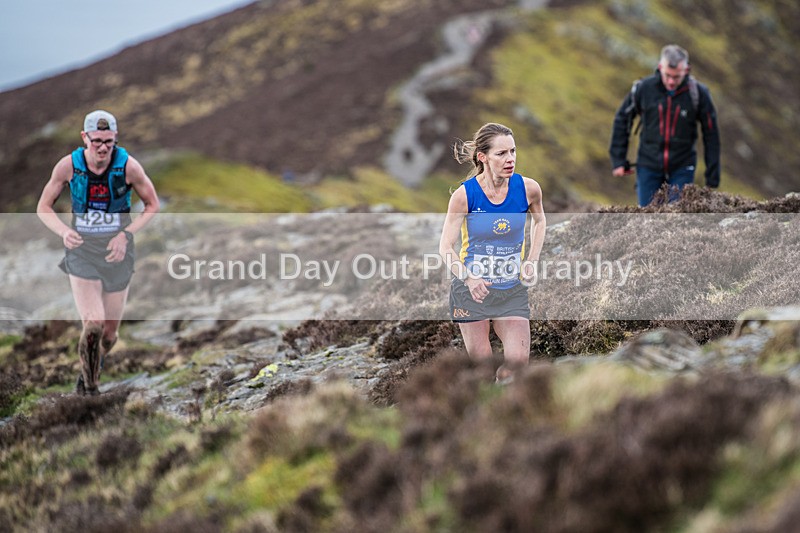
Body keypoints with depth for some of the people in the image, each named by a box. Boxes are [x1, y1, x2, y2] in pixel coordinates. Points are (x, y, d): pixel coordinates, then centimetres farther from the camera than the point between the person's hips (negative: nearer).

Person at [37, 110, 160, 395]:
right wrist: (64, 232, -16)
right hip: (82, 252, -1)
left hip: (117, 254, 1)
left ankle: (90, 373, 40)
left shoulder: (128, 166, -11)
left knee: (110, 333, 8)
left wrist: (126, 234, -10)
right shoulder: (68, 166, -9)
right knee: (93, 325, -19)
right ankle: (89, 391, 0)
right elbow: (43, 207, 3)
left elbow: (152, 205, 3)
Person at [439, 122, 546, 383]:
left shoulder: (528, 188, -9)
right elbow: (446, 247, -11)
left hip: (512, 290, 2)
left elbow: (539, 221, 14)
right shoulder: (464, 195, -16)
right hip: (471, 288, -2)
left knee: (518, 359, -10)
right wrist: (469, 279, -28)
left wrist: (532, 260, 1)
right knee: (481, 362, 4)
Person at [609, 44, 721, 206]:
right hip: (648, 167, 1)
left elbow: (711, 137, -2)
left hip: (682, 169, -1)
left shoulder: (698, 93, -10)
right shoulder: (644, 88, -9)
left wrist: (712, 179, -2)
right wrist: (618, 160, 2)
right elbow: (622, 120, 5)